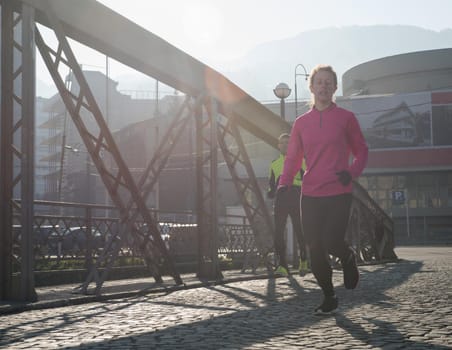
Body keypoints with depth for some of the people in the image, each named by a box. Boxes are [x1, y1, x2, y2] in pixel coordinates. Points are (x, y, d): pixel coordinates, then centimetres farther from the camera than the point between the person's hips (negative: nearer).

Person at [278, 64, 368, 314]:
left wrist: (352, 172, -13)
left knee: (331, 242, -17)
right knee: (315, 250, 2)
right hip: (310, 196, 3)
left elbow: (361, 151, 7)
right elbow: (293, 157, 11)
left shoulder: (346, 118, 3)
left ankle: (348, 258, 20)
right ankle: (329, 297, 19)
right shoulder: (301, 122, 10)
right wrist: (284, 183, -6)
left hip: (339, 194, -3)